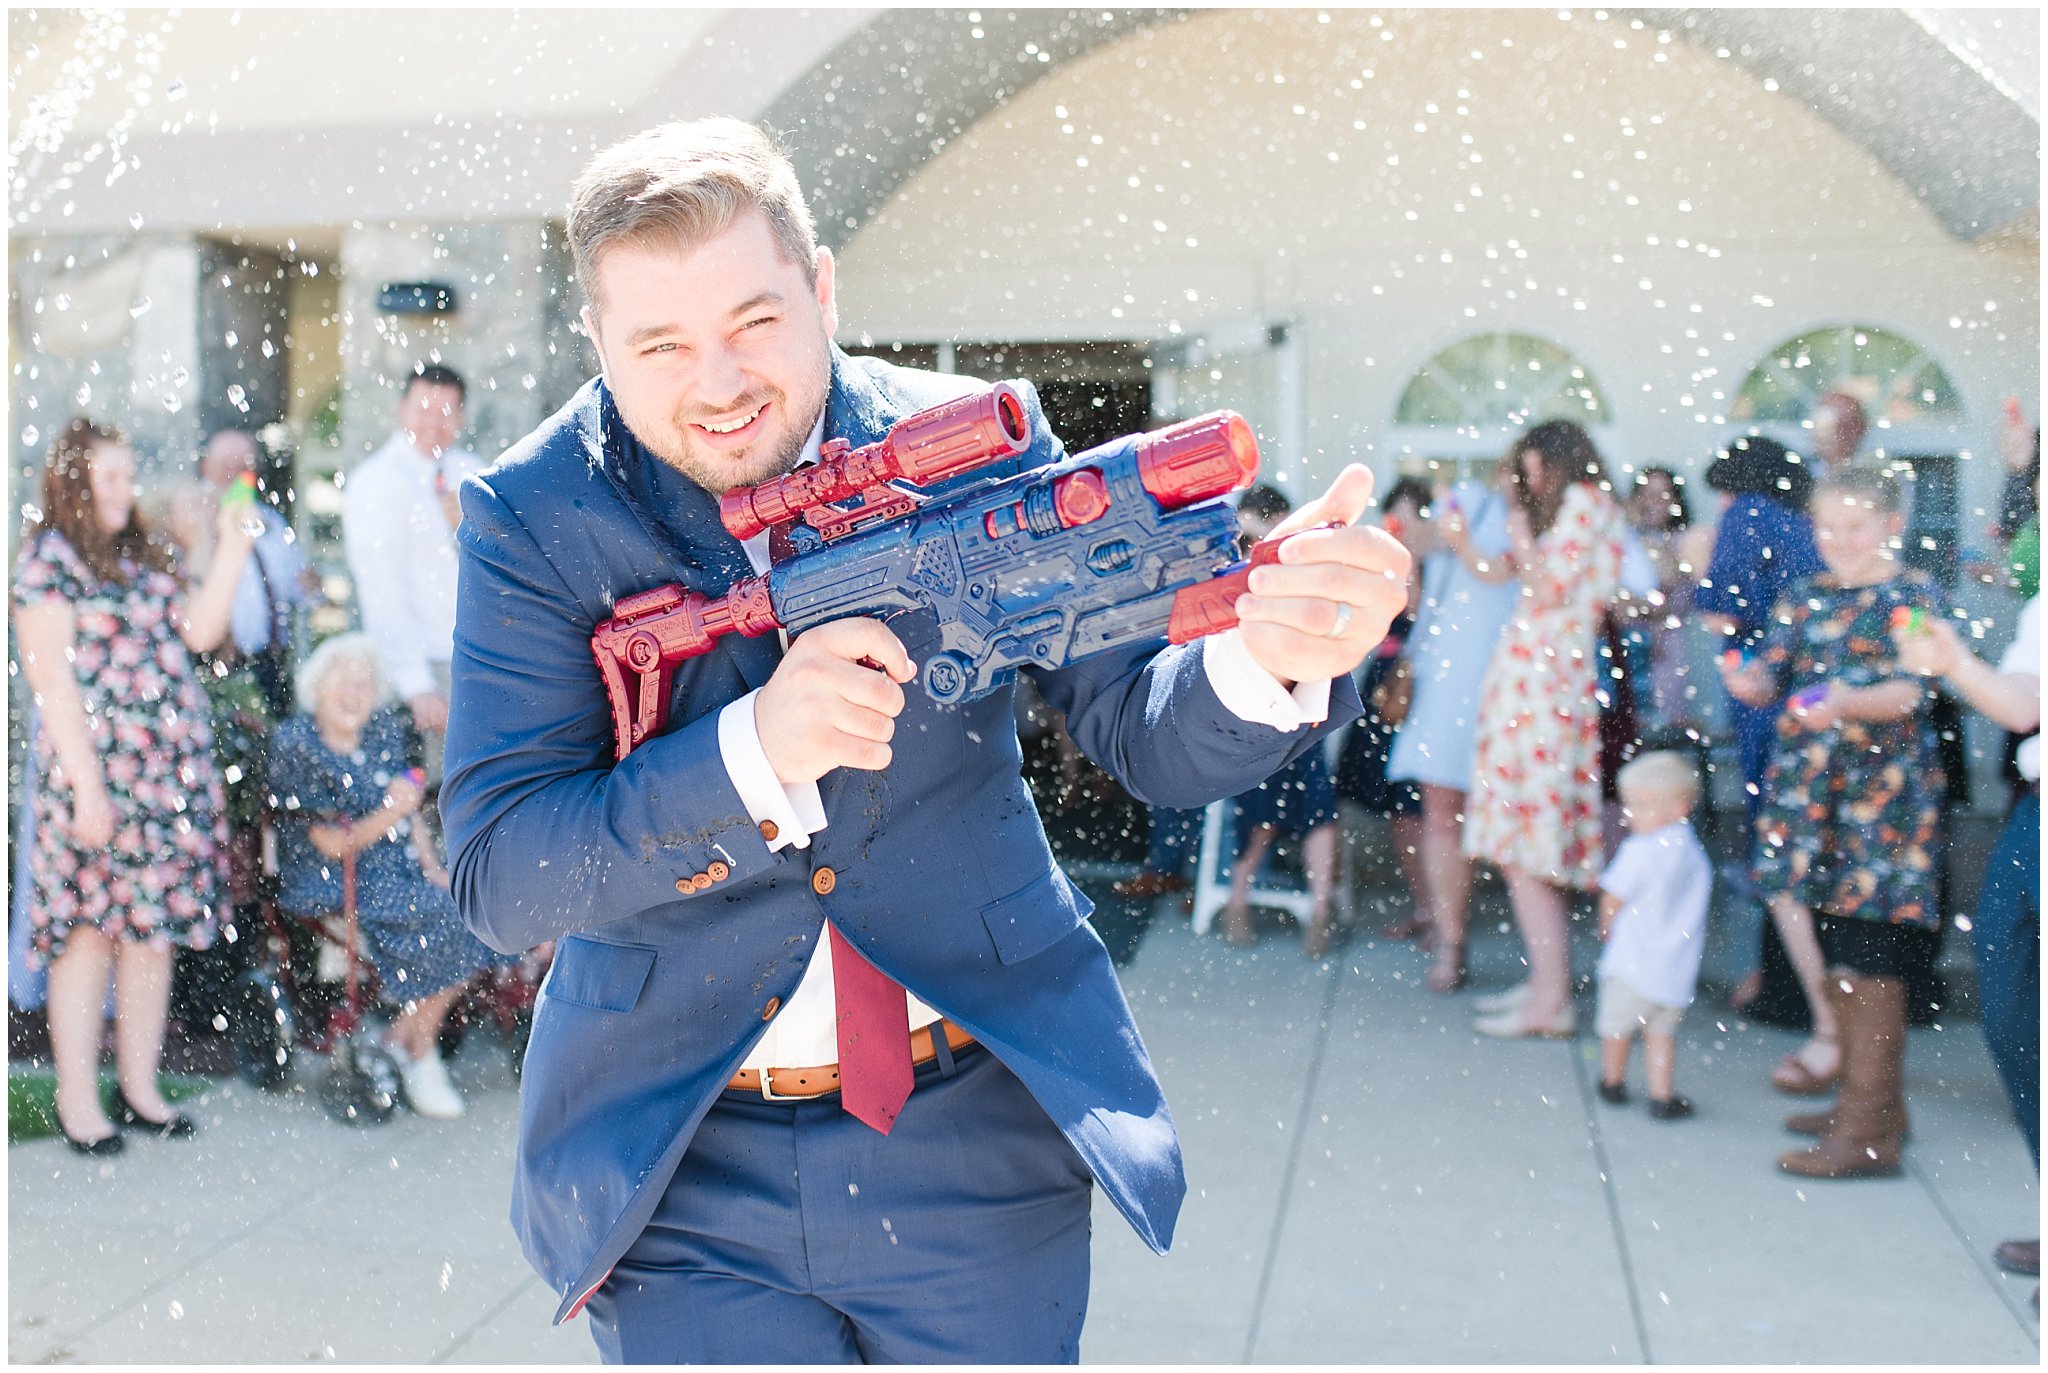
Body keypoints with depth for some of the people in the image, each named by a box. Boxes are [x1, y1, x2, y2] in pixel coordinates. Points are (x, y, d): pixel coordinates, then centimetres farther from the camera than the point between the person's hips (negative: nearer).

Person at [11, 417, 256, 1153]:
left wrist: (231, 552, 0)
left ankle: (139, 1087, 19)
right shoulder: (48, 558, -4)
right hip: (98, 773, -6)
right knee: (90, 932, -1)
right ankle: (77, 1100, 10)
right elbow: (52, 681, -10)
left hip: (171, 774, 6)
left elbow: (199, 631, 6)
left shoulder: (143, 555, 16)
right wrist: (87, 787, -15)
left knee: (155, 929, 9)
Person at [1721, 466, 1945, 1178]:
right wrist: (1749, 683, -13)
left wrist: (1845, 703, -32)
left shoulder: (1915, 595, -3)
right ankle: (1872, 1097, 26)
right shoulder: (1804, 598, 14)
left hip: (1882, 791, -6)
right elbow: (1771, 676, 11)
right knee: (1831, 947, 11)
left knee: (1866, 949, -8)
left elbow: (1912, 691, -14)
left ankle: (1869, 1129, -2)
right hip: (1807, 785, 6)